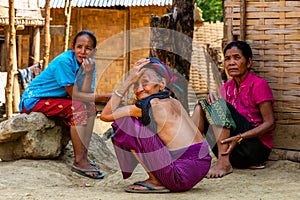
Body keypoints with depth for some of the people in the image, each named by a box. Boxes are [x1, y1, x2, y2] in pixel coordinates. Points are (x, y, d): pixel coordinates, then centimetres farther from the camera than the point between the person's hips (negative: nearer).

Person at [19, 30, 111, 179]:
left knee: (90, 107, -6)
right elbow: (74, 95, -22)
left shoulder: (89, 64, -1)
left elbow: (85, 95, -11)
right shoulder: (64, 61, -23)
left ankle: (84, 155, -6)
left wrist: (89, 73, -24)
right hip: (33, 100, -8)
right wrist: (102, 97, -18)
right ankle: (79, 161, -23)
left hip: (53, 99, 8)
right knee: (78, 108, -25)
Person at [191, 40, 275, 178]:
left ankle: (224, 163, -33)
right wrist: (210, 98, -15)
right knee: (202, 106, -1)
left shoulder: (258, 85, -7)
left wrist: (239, 137, -25)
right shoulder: (227, 87, 13)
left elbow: (270, 124, -14)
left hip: (257, 146, -7)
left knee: (219, 104, -22)